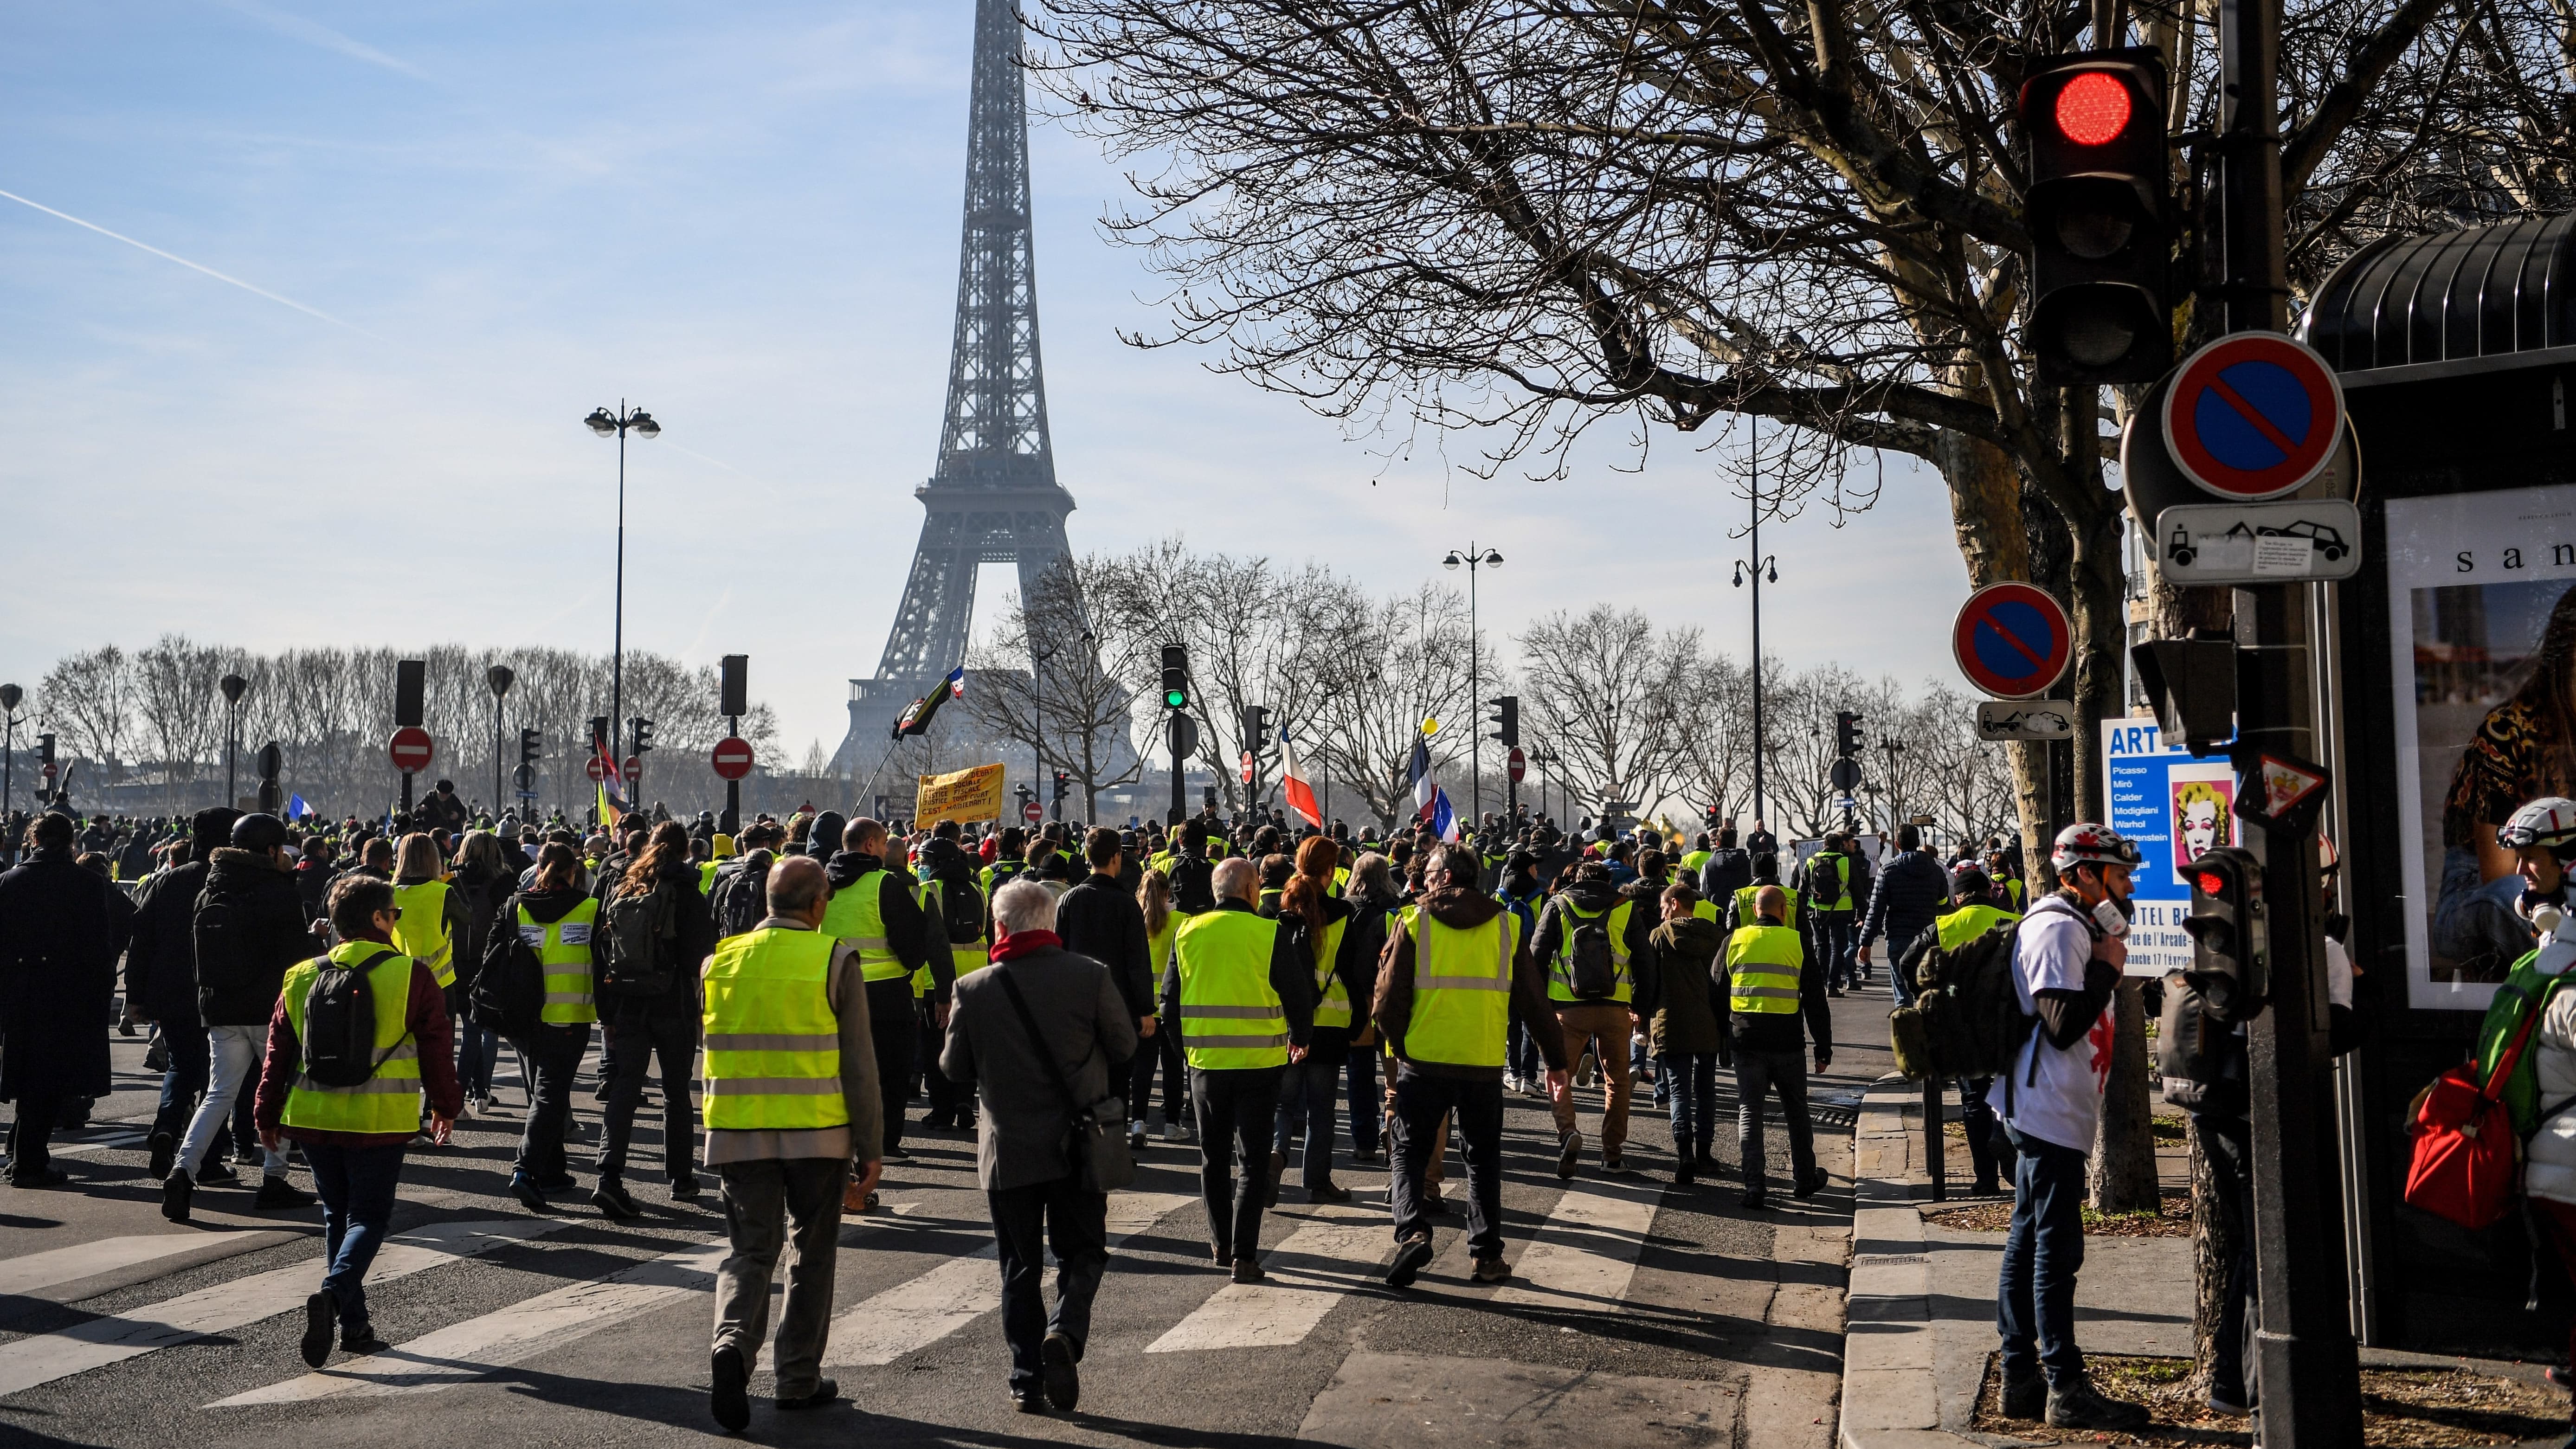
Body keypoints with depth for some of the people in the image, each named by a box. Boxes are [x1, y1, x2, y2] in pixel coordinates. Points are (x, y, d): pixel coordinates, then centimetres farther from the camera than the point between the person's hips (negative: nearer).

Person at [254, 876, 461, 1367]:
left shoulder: (301, 977, 6)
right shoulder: (411, 976, -6)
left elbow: (279, 1050, 10)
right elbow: (437, 1046, 0)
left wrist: (268, 1115, 19)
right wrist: (445, 1104, 13)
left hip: (314, 1118, 4)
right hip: (379, 1122, -4)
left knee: (337, 1215, 16)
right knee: (369, 1216, 4)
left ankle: (353, 1324, 16)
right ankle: (334, 1294, -21)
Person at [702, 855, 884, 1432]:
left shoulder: (721, 960, 4)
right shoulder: (835, 960, -7)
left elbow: (716, 1052, 14)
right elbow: (859, 1064, -7)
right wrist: (870, 1148, -2)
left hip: (737, 1135, 2)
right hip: (817, 1135, -2)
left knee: (748, 1249, 10)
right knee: (812, 1255, 13)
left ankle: (733, 1342, -15)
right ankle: (799, 1380, 18)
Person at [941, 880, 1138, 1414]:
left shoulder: (973, 990, -8)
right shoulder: (1091, 977, -9)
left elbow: (954, 1069, 1)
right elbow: (1125, 1047, 1)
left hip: (1007, 1148, 1)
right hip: (1078, 1144, 0)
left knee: (1020, 1268, 13)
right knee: (1083, 1252, 14)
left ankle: (1028, 1379, 13)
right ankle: (1065, 1332, -11)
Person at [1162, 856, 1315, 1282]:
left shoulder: (1187, 933, 0)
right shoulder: (1268, 934, -11)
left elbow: (1170, 996, 7)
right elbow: (1298, 993, -4)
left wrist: (1182, 1043, 23)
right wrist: (1300, 1037, 15)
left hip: (1204, 1060, 3)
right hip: (1260, 1063, -3)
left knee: (1214, 1156, 17)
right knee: (1253, 1159, 4)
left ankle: (1221, 1243, 26)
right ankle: (1244, 1254, -2)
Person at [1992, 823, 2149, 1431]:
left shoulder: (2074, 928, 19)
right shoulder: (2059, 930, -15)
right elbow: (2063, 1024, -23)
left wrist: (2104, 966, 9)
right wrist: (2107, 967, -15)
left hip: (2046, 1115, 11)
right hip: (2051, 1114, -11)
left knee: (2030, 1243, 12)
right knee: (2056, 1250, -7)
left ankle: (2021, 1378, 19)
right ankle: (2066, 1389, -3)